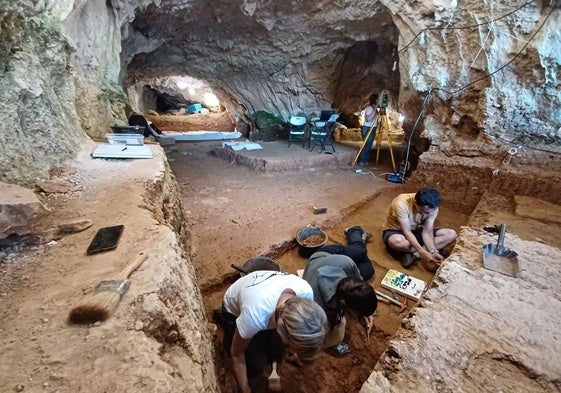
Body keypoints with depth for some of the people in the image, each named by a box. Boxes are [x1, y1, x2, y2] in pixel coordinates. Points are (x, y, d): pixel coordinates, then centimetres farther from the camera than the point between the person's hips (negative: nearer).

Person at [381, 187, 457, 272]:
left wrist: (433, 251, -31)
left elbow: (427, 232, -15)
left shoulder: (432, 208, -17)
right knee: (397, 241, -44)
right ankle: (419, 254, -12)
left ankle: (414, 254, -20)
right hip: (395, 230, -6)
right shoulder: (401, 204, -34)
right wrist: (423, 252, -37)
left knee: (452, 234, -10)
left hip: (415, 230, 6)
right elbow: (407, 232, -31)